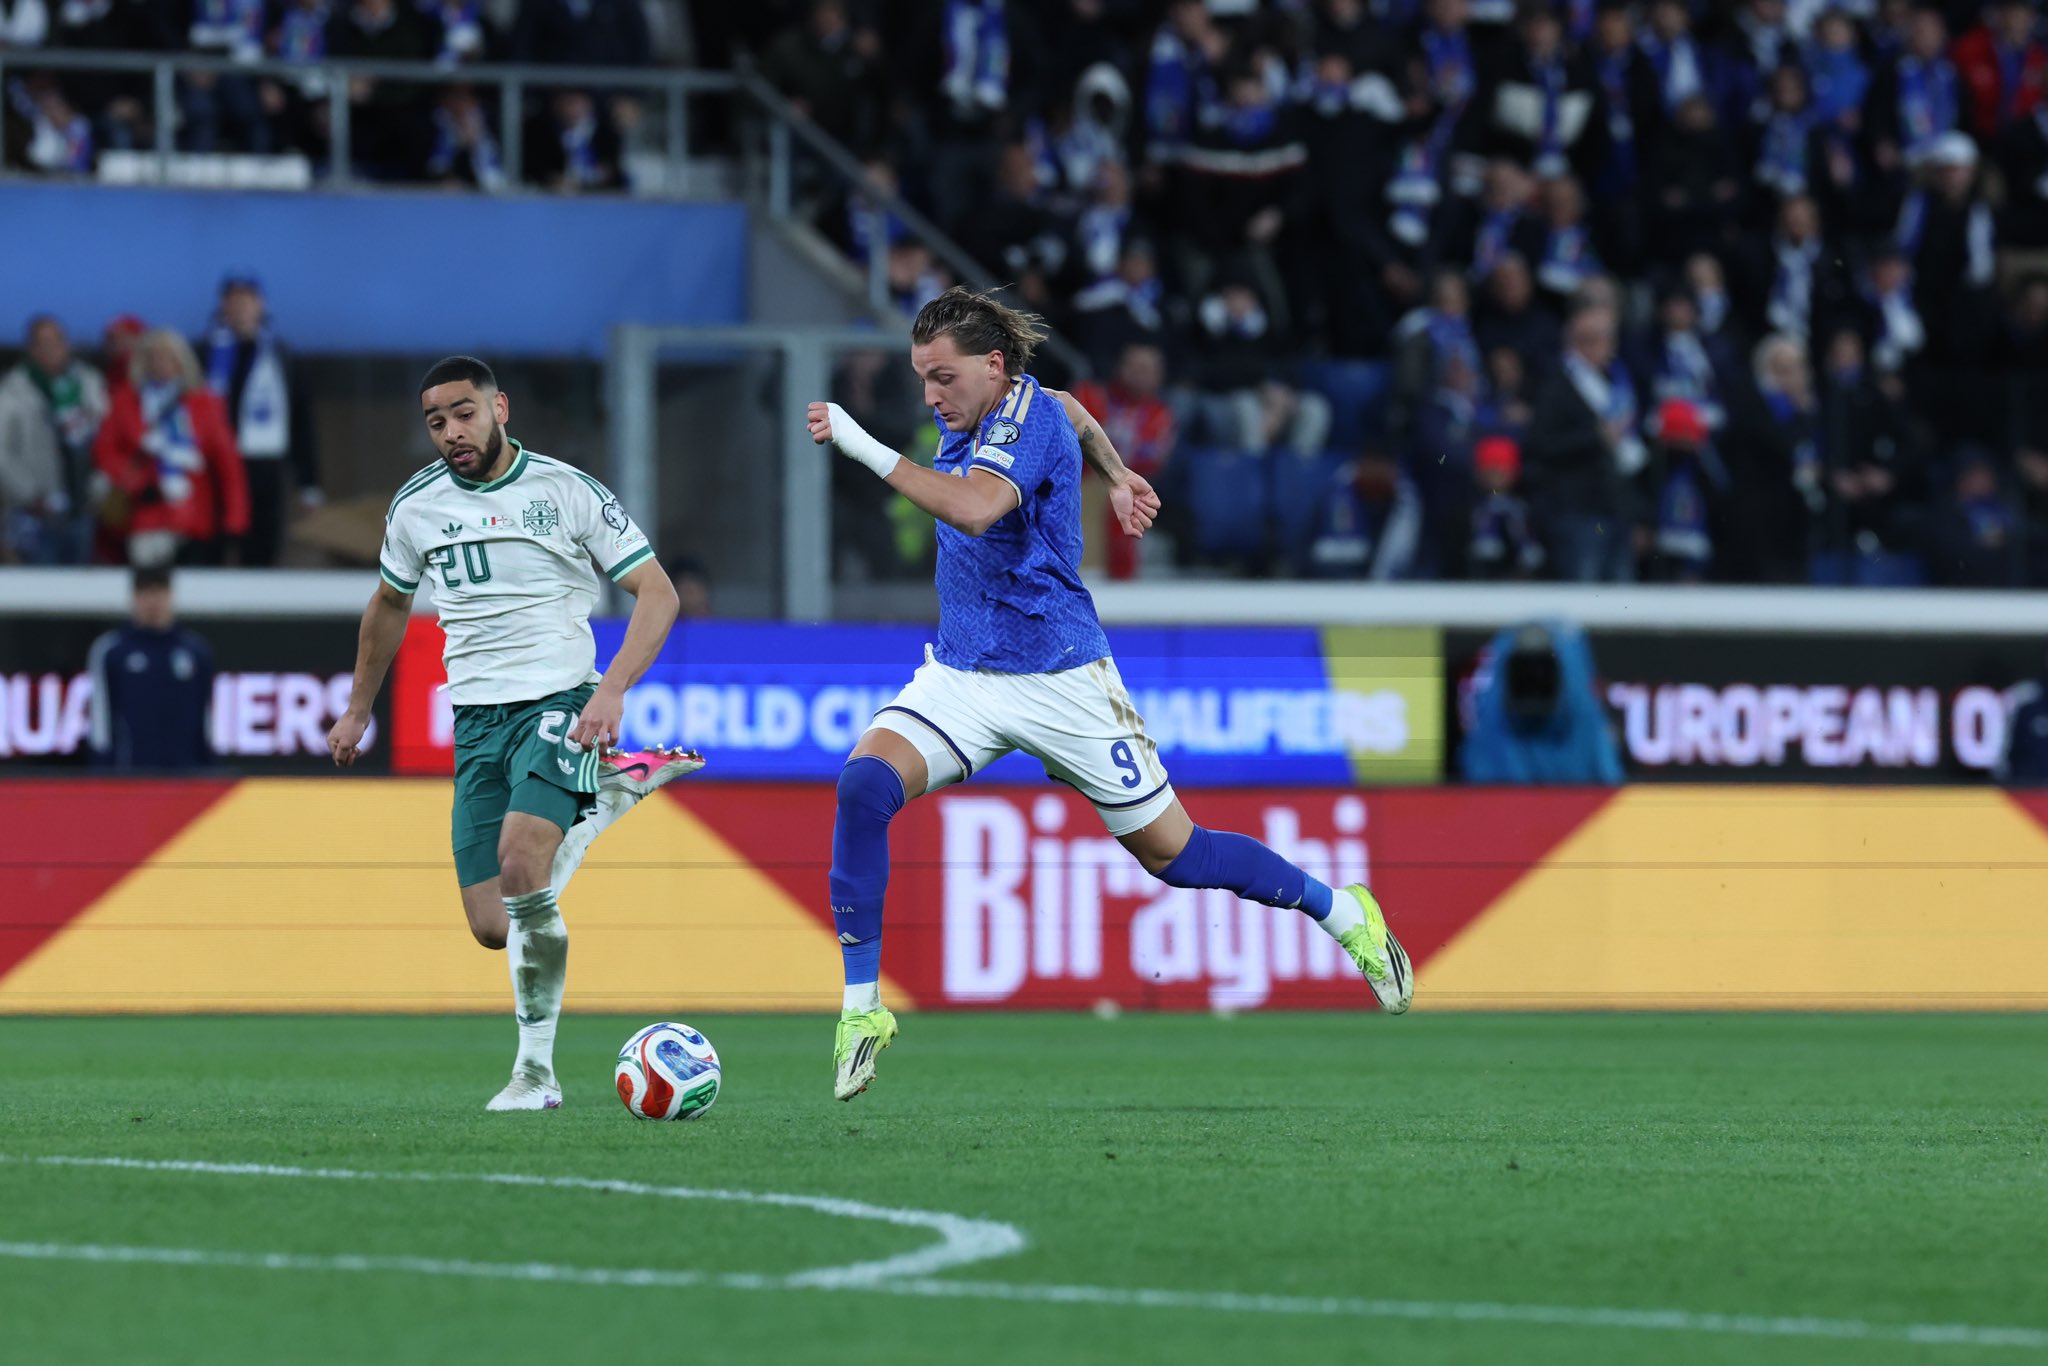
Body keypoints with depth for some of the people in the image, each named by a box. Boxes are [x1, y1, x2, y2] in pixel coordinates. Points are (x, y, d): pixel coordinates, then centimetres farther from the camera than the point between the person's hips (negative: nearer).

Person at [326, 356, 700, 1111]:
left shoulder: (566, 490, -5)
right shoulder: (416, 505, 9)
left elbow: (657, 592, -5)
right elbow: (388, 606, 28)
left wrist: (612, 689, -19)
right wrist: (357, 710, 32)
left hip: (558, 702, -5)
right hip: (476, 722, 5)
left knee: (520, 861, -29)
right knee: (492, 927, -4)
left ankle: (537, 1070, -20)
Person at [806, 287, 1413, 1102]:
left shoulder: (1031, 418, -20)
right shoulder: (971, 410, 4)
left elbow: (973, 509, -41)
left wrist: (866, 449, -40)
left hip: (1059, 676, -6)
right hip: (961, 674, 6)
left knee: (1172, 855, 5)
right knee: (863, 785, -21)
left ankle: (1344, 914, 29)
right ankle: (862, 1006, -17)